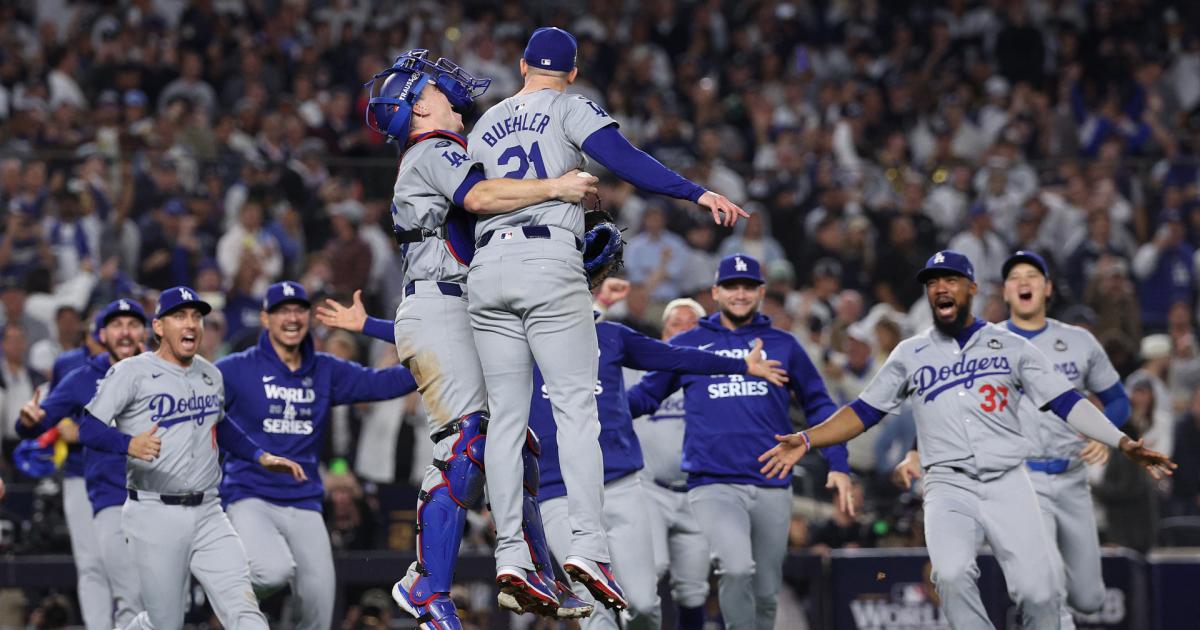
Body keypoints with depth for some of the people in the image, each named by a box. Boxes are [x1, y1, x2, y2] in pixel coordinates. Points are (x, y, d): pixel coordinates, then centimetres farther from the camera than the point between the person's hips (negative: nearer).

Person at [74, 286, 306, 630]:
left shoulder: (210, 375, 15)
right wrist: (129, 444, -33)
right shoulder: (132, 372, -5)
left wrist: (262, 457, 21)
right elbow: (89, 428, -15)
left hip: (208, 515, 5)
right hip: (155, 515, -5)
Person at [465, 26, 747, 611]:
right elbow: (622, 158, -10)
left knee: (506, 415, 5)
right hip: (551, 264, -5)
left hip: (487, 271, 5)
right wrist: (696, 193, -16)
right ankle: (587, 547, -18)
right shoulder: (570, 108, 6)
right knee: (576, 408, -6)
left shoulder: (483, 127, 21)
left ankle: (510, 553, -2)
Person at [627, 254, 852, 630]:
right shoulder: (687, 346, 10)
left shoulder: (783, 345, 12)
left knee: (765, 593, 7)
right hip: (713, 485, -2)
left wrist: (838, 465, 5)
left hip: (772, 489, 2)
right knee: (737, 570, -26)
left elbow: (818, 405, 16)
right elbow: (644, 396, 15)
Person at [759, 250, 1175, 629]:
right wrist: (807, 440, 3)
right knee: (952, 574, -28)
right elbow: (864, 411, 17)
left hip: (1008, 484, 0)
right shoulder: (910, 354, 15)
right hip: (949, 486, 0)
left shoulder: (1012, 347, 11)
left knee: (1039, 590, -18)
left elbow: (1066, 402, 6)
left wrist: (1123, 444, -6)